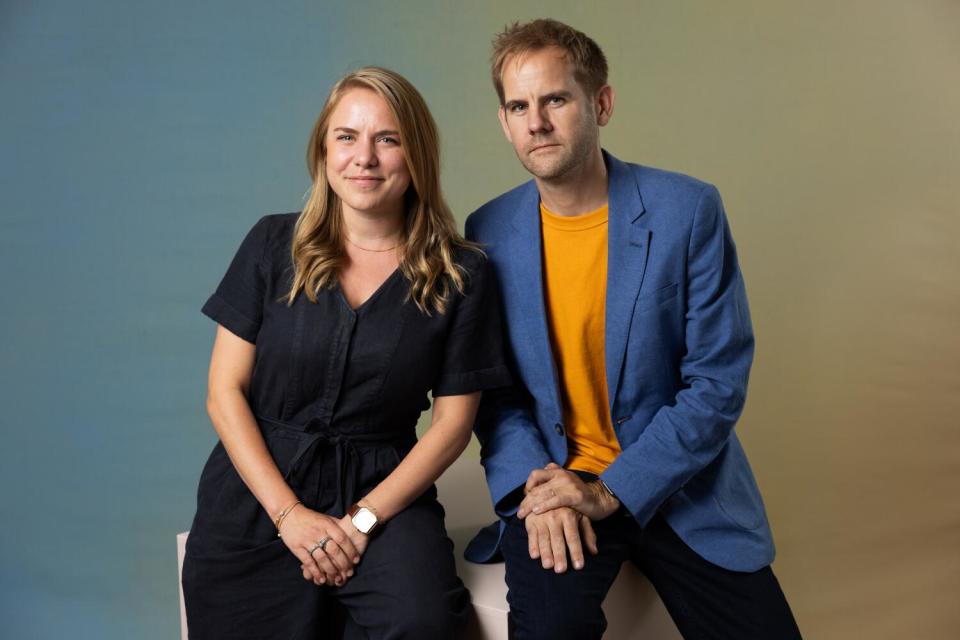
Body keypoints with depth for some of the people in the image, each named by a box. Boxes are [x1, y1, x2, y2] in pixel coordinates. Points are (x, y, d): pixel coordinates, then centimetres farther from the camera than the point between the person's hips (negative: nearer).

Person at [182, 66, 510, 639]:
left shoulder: (461, 275, -2)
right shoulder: (274, 245, 2)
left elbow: (452, 423, -1)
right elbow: (226, 391, 0)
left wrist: (364, 520, -12)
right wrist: (288, 513, -10)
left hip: (382, 492, -1)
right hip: (257, 494, 1)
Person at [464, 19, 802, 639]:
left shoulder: (688, 210, -8)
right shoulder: (490, 231, 0)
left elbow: (718, 382, -9)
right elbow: (490, 385, 5)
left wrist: (610, 491, -15)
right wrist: (533, 480, -14)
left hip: (674, 484, 1)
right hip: (554, 478, 0)